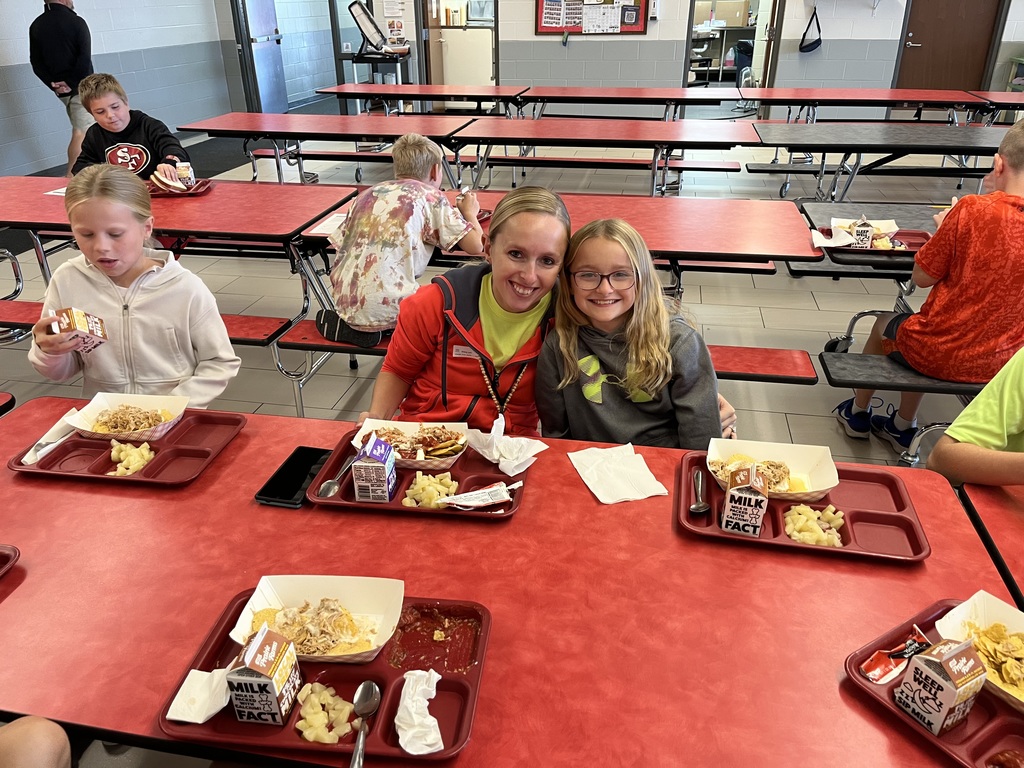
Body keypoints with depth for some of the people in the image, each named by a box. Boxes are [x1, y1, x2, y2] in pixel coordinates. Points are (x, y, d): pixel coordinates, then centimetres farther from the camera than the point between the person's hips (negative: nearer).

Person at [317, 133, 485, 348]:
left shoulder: (368, 194, 18)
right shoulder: (431, 196, 3)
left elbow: (339, 245, 16)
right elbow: (475, 245, -1)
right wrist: (470, 212, 19)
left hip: (345, 304, 6)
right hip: (387, 310, -6)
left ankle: (343, 323, 11)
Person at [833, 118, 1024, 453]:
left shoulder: (973, 209, -20)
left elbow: (922, 277, -12)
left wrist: (945, 229, 4)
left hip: (940, 355, -5)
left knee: (884, 324, 28)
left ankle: (858, 412, 48)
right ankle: (903, 426, 47)